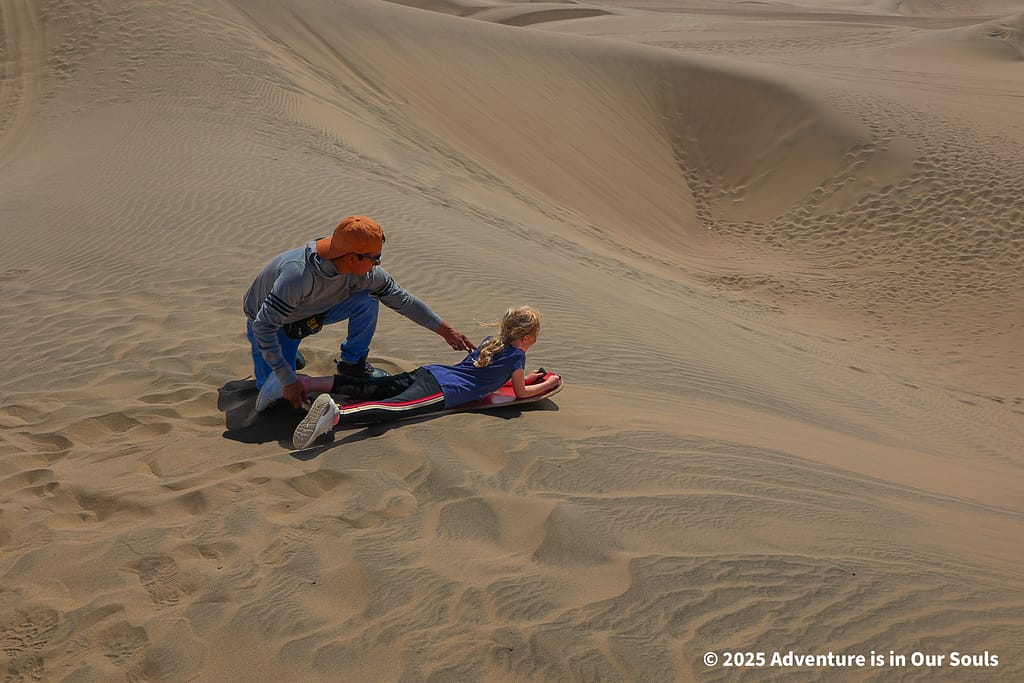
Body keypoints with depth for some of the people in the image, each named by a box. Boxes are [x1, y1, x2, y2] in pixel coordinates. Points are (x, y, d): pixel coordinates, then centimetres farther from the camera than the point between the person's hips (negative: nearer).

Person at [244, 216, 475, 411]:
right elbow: (263, 326, -39)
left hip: (311, 313, 4)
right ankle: (288, 355, 16)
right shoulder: (299, 274, -43)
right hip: (272, 322, -4)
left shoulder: (366, 271, -24)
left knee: (368, 299, -19)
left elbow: (403, 301, -11)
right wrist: (288, 380, -38)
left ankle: (353, 362, 2)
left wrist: (446, 331, -7)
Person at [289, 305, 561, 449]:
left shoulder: (490, 341, 28)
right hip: (442, 390, -8)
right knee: (393, 408, -29)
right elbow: (521, 392, 14)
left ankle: (304, 383, -11)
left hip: (428, 372, 8)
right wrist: (547, 384, 30)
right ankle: (335, 412, -54)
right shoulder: (517, 355, 5)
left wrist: (525, 377, 47)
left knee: (368, 388, -2)